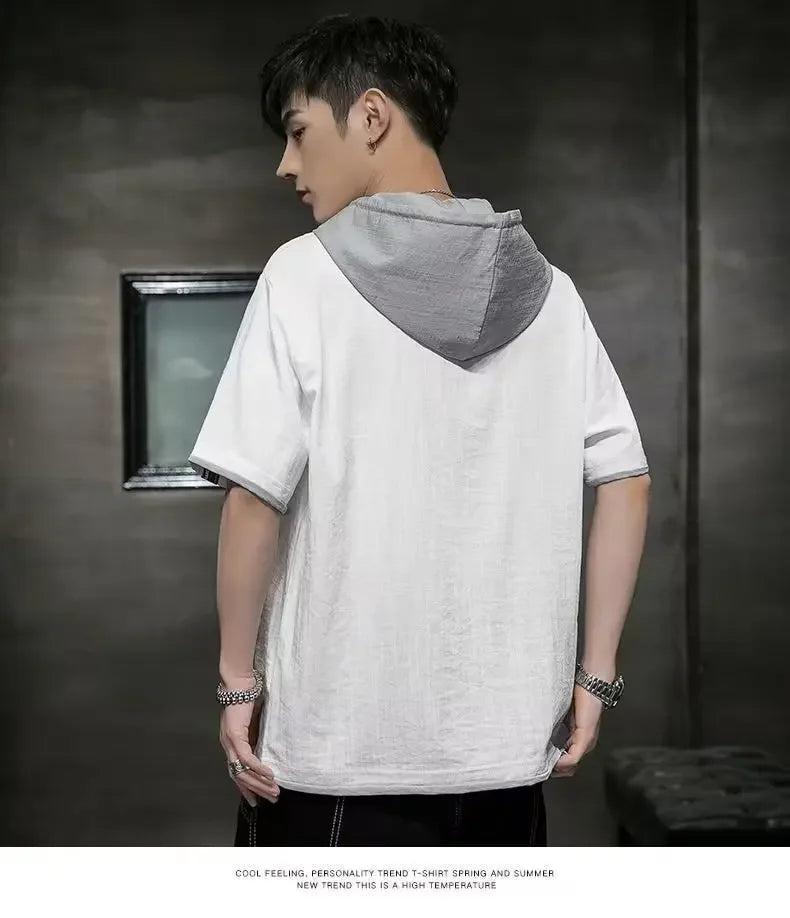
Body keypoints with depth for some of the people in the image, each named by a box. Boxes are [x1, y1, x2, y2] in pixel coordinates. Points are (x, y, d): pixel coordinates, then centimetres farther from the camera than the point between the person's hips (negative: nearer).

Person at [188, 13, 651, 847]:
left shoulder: (306, 275, -9)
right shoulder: (547, 292, 5)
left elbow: (255, 497, -13)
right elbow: (626, 483, 5)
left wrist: (237, 677, -2)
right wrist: (595, 674, 9)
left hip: (338, 746, -4)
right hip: (505, 741, 4)